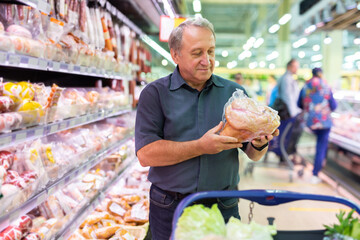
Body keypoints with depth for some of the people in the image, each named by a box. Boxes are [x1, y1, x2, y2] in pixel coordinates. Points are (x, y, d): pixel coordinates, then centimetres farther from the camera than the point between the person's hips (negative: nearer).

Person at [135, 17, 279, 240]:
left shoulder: (234, 92, 4)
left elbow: (253, 155, 6)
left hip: (224, 207, 2)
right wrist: (201, 147, -21)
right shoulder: (155, 93, -4)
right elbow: (145, 154, -15)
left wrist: (259, 144, -17)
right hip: (170, 210, -2)